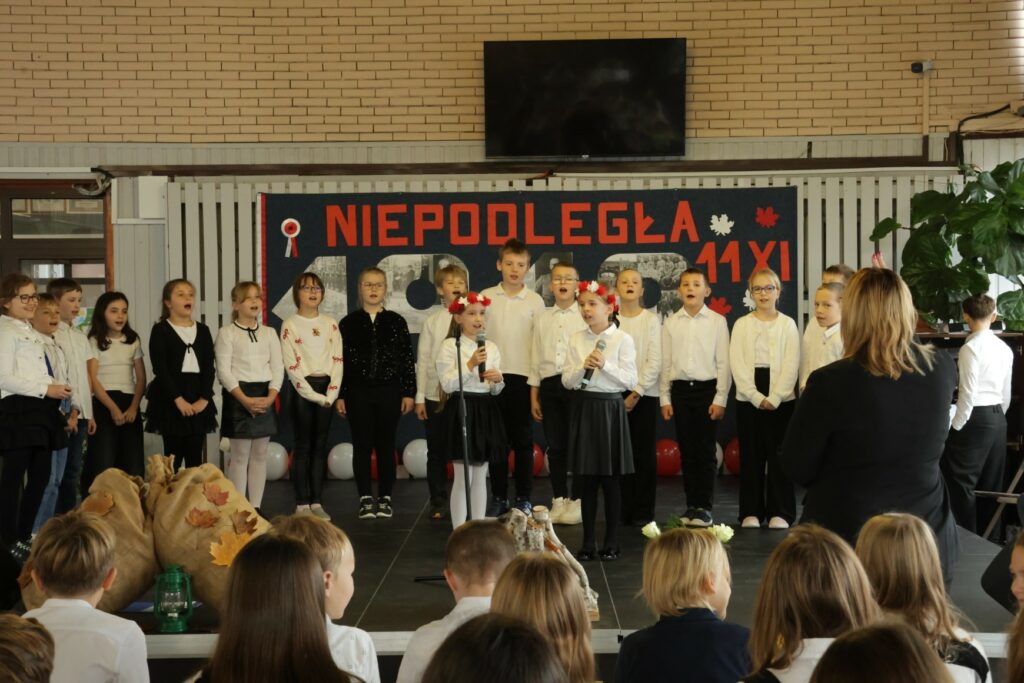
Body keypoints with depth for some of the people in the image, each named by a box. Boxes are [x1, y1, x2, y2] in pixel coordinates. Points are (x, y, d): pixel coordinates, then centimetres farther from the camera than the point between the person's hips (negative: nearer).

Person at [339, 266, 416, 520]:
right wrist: (340, 395, -2)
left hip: (390, 391, 0)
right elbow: (340, 361, 2)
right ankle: (366, 499, 9)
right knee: (362, 446, 2)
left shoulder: (396, 322, 4)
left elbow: (408, 359, 4)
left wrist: (409, 392, -1)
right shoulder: (348, 323, 3)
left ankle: (385, 498, 14)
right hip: (358, 392, 0)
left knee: (386, 445, 5)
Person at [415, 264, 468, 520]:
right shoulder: (432, 321, 2)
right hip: (435, 395, 1)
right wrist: (420, 397, 1)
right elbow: (422, 360, 4)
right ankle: (438, 503, 16)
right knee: (436, 452, 7)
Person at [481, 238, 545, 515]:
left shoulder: (535, 300, 1)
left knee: (523, 440, 5)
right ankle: (499, 497, 14)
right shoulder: (486, 297, 4)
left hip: (523, 377, -1)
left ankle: (524, 498, 12)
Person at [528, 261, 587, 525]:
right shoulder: (542, 318, 12)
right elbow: (536, 358, 13)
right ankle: (559, 500, 16)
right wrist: (534, 395, 10)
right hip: (549, 384, 3)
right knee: (555, 445, 7)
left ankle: (577, 501, 9)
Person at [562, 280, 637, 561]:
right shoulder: (576, 339, 6)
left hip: (610, 408, -3)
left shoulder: (622, 339, -4)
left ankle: (611, 542, 13)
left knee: (610, 479, 3)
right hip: (583, 407, 3)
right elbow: (567, 381, 3)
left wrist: (605, 365, -19)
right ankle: (588, 543, 15)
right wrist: (583, 367, -15)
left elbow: (630, 381, -7)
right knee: (585, 479, 6)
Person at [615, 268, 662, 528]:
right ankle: (623, 509, 11)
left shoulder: (651, 320, 2)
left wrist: (637, 392, -11)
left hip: (644, 394, -1)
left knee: (644, 453, 0)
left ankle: (643, 511, 7)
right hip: (615, 393, 1)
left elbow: (654, 361, -4)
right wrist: (621, 394, -8)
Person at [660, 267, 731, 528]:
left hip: (707, 389, -3)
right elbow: (665, 363, 8)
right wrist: (665, 398, 5)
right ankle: (691, 505, 15)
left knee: (706, 451, -1)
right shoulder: (671, 323, 6)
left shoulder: (717, 321, -1)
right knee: (686, 450, 7)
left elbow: (723, 363, -2)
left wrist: (720, 399, -7)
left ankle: (704, 507, 6)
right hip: (680, 389, 3)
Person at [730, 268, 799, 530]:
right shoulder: (742, 324, 5)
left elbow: (792, 365, -4)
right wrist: (756, 397, -11)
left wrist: (774, 397, -13)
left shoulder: (787, 324, 3)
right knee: (751, 455, 4)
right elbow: (737, 364, -2)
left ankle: (780, 512, 7)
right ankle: (751, 512, 10)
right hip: (748, 398, 1)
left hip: (781, 398, -1)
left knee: (779, 455, 0)